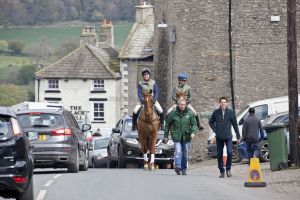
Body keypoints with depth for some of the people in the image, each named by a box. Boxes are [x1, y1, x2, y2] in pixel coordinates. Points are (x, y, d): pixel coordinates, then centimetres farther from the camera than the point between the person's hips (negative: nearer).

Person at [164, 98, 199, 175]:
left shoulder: (190, 113, 2)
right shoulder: (173, 114, 0)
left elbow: (194, 124, 4)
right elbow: (167, 125, 9)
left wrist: (193, 132, -15)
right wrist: (166, 136, 10)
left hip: (186, 137, 2)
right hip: (177, 137, -2)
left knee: (185, 154, 9)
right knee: (178, 152, -18)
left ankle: (184, 169, 21)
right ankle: (178, 167, -30)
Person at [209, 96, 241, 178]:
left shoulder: (230, 112, -1)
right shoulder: (216, 112, 1)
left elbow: (235, 124, 4)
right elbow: (211, 122, 16)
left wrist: (238, 136, 5)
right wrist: (215, 130, 1)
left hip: (228, 136, -1)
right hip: (219, 137, 1)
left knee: (230, 152, -16)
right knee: (219, 154, 4)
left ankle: (228, 169, 0)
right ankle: (221, 171, 14)